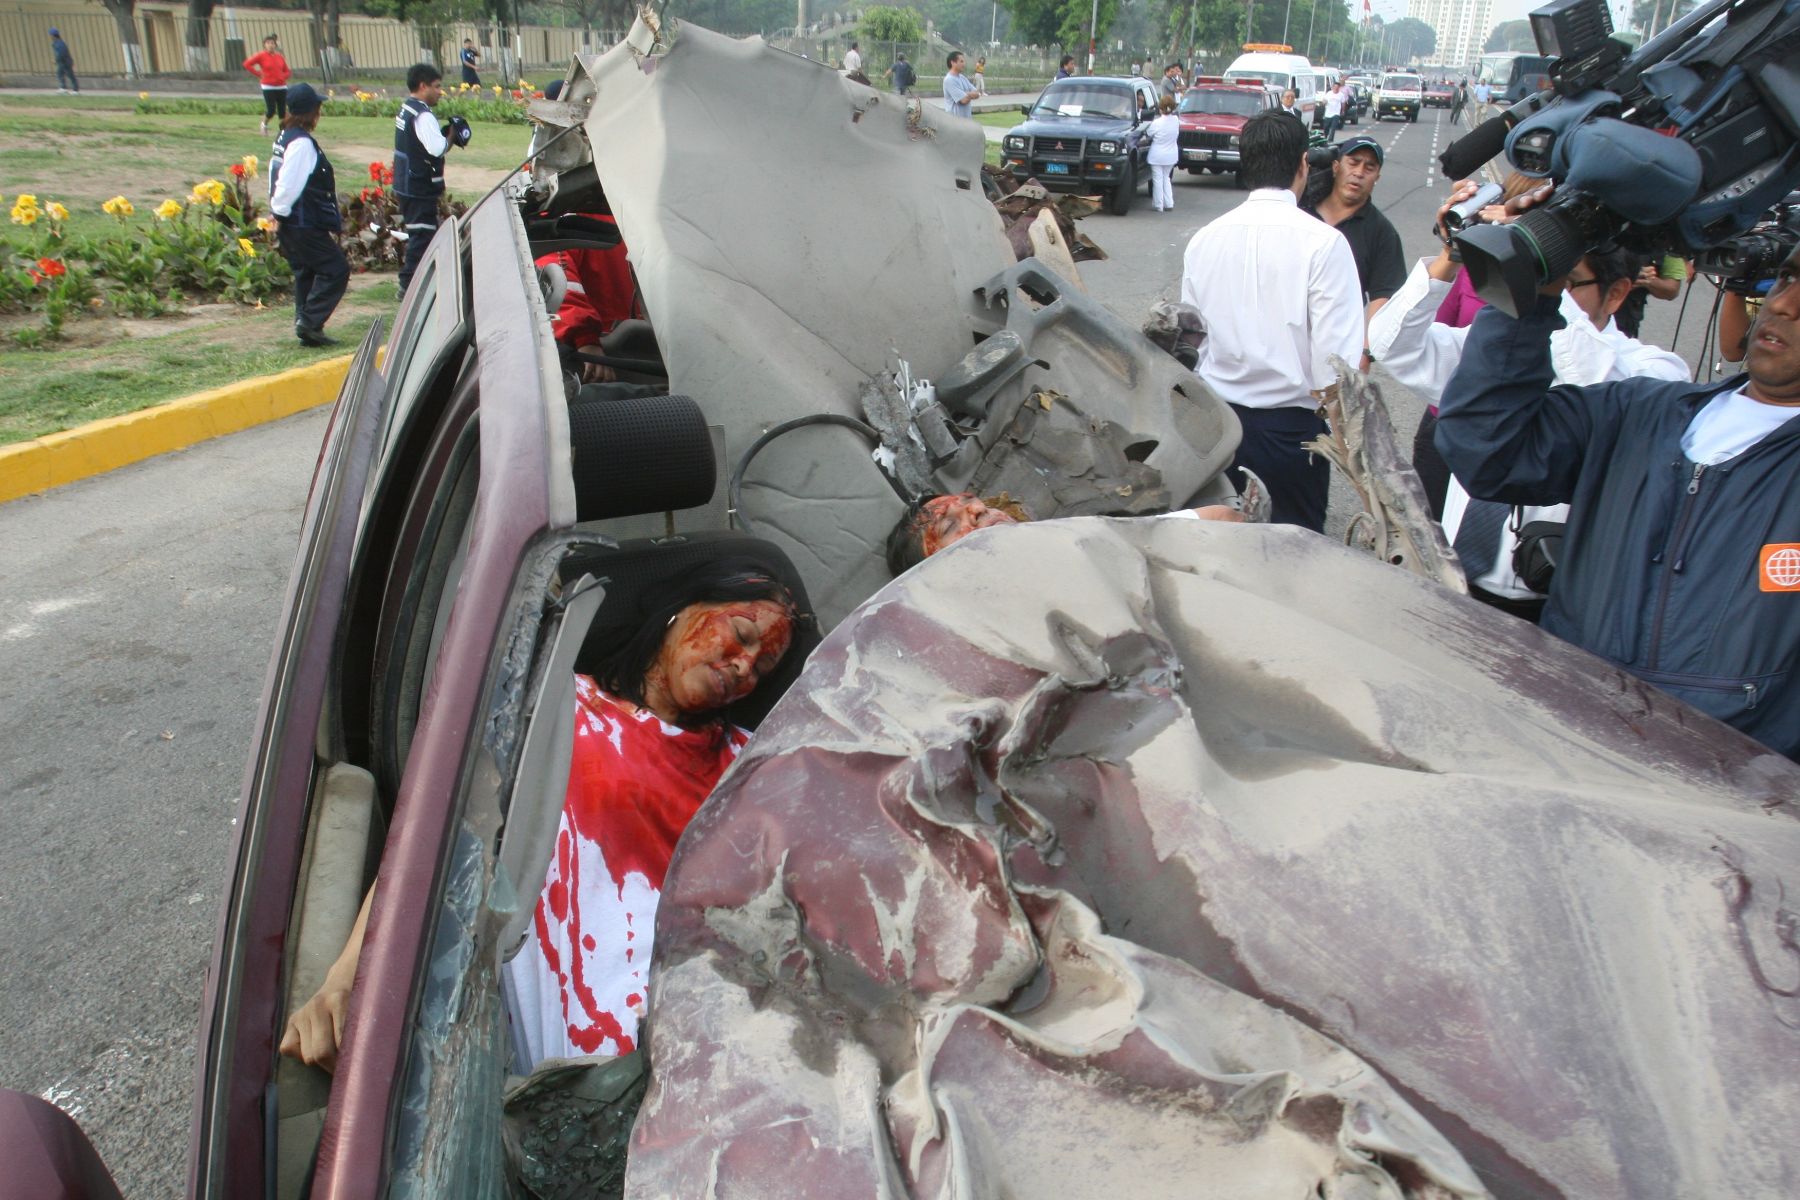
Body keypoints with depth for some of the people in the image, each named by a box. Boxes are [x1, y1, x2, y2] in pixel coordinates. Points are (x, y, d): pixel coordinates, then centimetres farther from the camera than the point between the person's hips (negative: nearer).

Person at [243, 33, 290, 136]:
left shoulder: (279, 56, 9)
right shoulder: (261, 55, -2)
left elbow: (287, 71, 18)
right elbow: (247, 64, -4)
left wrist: (283, 76, -2)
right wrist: (258, 74, -6)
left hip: (281, 87, 4)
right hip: (268, 87, -4)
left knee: (282, 111, -1)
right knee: (271, 110, -8)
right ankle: (264, 124, 21)